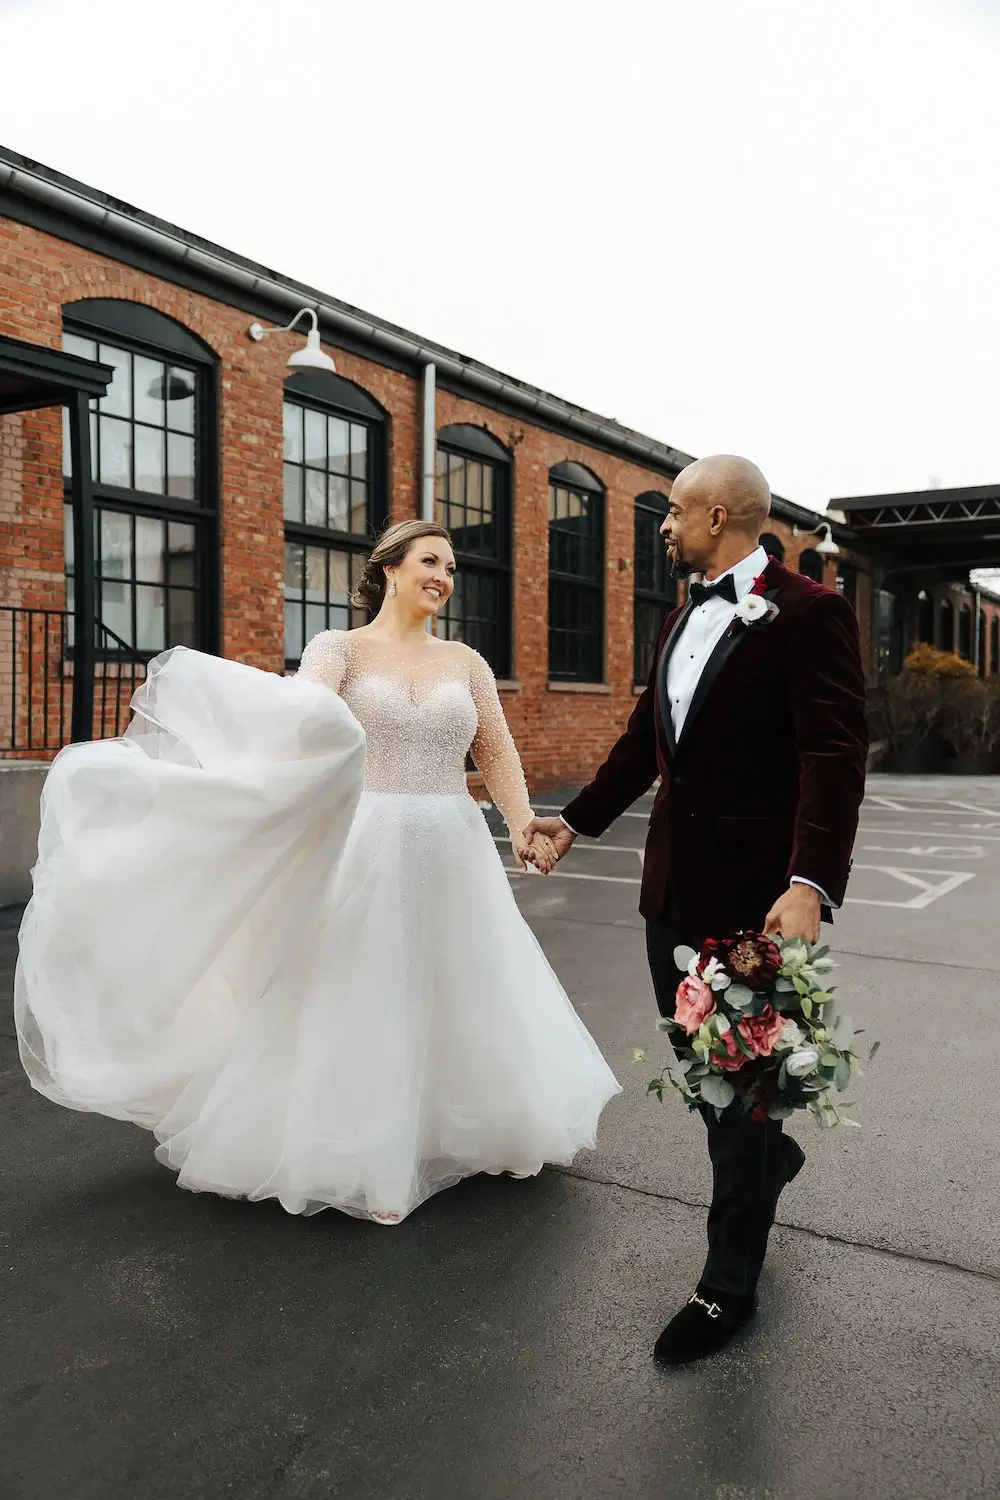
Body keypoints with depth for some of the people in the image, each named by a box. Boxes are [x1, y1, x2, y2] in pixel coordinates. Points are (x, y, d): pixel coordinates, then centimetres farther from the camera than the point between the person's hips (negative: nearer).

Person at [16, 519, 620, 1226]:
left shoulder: (466, 661, 11)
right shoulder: (341, 647, -1)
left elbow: (498, 752, 6)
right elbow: (299, 707, -21)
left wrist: (524, 826, -9)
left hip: (453, 852, 4)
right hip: (368, 851, -4)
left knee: (457, 998, 12)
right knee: (366, 997, 3)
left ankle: (449, 1136, 34)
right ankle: (368, 1160, 21)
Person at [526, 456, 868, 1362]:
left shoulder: (808, 612, -12)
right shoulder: (687, 616, 12)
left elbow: (836, 759, -20)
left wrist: (810, 886, -31)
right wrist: (578, 820, 24)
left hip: (756, 894, -7)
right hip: (674, 883, 7)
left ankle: (729, 1283, 23)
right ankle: (766, 1156, 50)